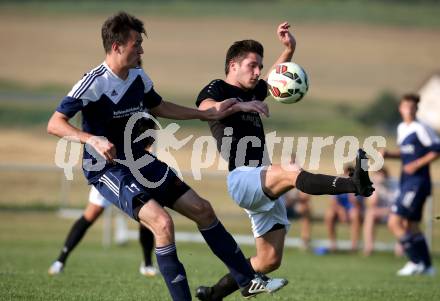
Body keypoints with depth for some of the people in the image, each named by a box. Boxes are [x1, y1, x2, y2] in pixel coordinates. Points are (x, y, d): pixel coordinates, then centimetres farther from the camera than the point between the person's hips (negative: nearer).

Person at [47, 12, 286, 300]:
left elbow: (159, 107, 23)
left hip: (140, 162, 8)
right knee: (162, 222, -27)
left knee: (202, 210, 8)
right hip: (107, 170, -8)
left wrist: (208, 114, 22)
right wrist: (92, 139, -37)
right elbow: (55, 124, -23)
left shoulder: (138, 77, 3)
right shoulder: (94, 83, -20)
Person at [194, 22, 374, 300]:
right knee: (292, 172, -35)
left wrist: (289, 49, 22)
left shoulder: (252, 91, 22)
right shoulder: (217, 89, -1)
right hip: (239, 178, -9)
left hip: (265, 187, 9)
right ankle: (356, 184, -59)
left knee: (270, 260, 5)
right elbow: (204, 108, -24)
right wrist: (240, 105, -35)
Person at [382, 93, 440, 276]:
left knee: (394, 222, -15)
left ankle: (416, 262, -9)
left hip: (417, 182, -9)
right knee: (411, 225, 15)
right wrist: (390, 154, 8)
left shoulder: (420, 129, -13)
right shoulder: (401, 128, 13)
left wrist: (417, 164, -17)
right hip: (407, 183, 9)